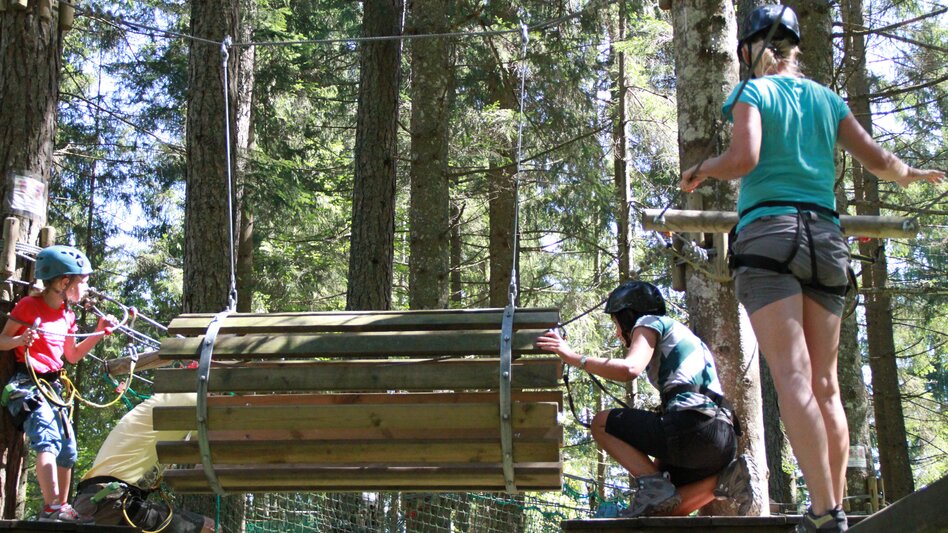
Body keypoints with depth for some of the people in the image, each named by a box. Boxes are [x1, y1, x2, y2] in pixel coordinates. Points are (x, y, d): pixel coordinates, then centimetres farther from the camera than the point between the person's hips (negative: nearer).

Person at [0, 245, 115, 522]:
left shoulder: (67, 315, 15)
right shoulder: (29, 305, -8)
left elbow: (72, 356, 23)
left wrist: (99, 333, 14)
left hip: (53, 385, 8)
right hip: (27, 383, -8)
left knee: (68, 449, 11)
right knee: (48, 439, -27)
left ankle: (62, 507, 26)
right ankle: (51, 507, -37)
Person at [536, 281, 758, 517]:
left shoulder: (650, 322, 8)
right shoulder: (679, 333, 34)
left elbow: (630, 369, -13)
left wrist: (575, 358, -9)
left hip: (694, 425, -9)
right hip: (724, 439, 9)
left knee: (601, 423, 5)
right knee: (665, 511, 19)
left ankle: (654, 487, -14)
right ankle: (727, 478, -1)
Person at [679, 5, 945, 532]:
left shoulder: (754, 94, 4)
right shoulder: (828, 99, 17)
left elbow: (744, 158, -12)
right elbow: (878, 159, 16)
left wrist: (702, 170, 7)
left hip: (769, 233, -5)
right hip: (826, 236, 5)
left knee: (793, 374, -14)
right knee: (826, 382, 8)